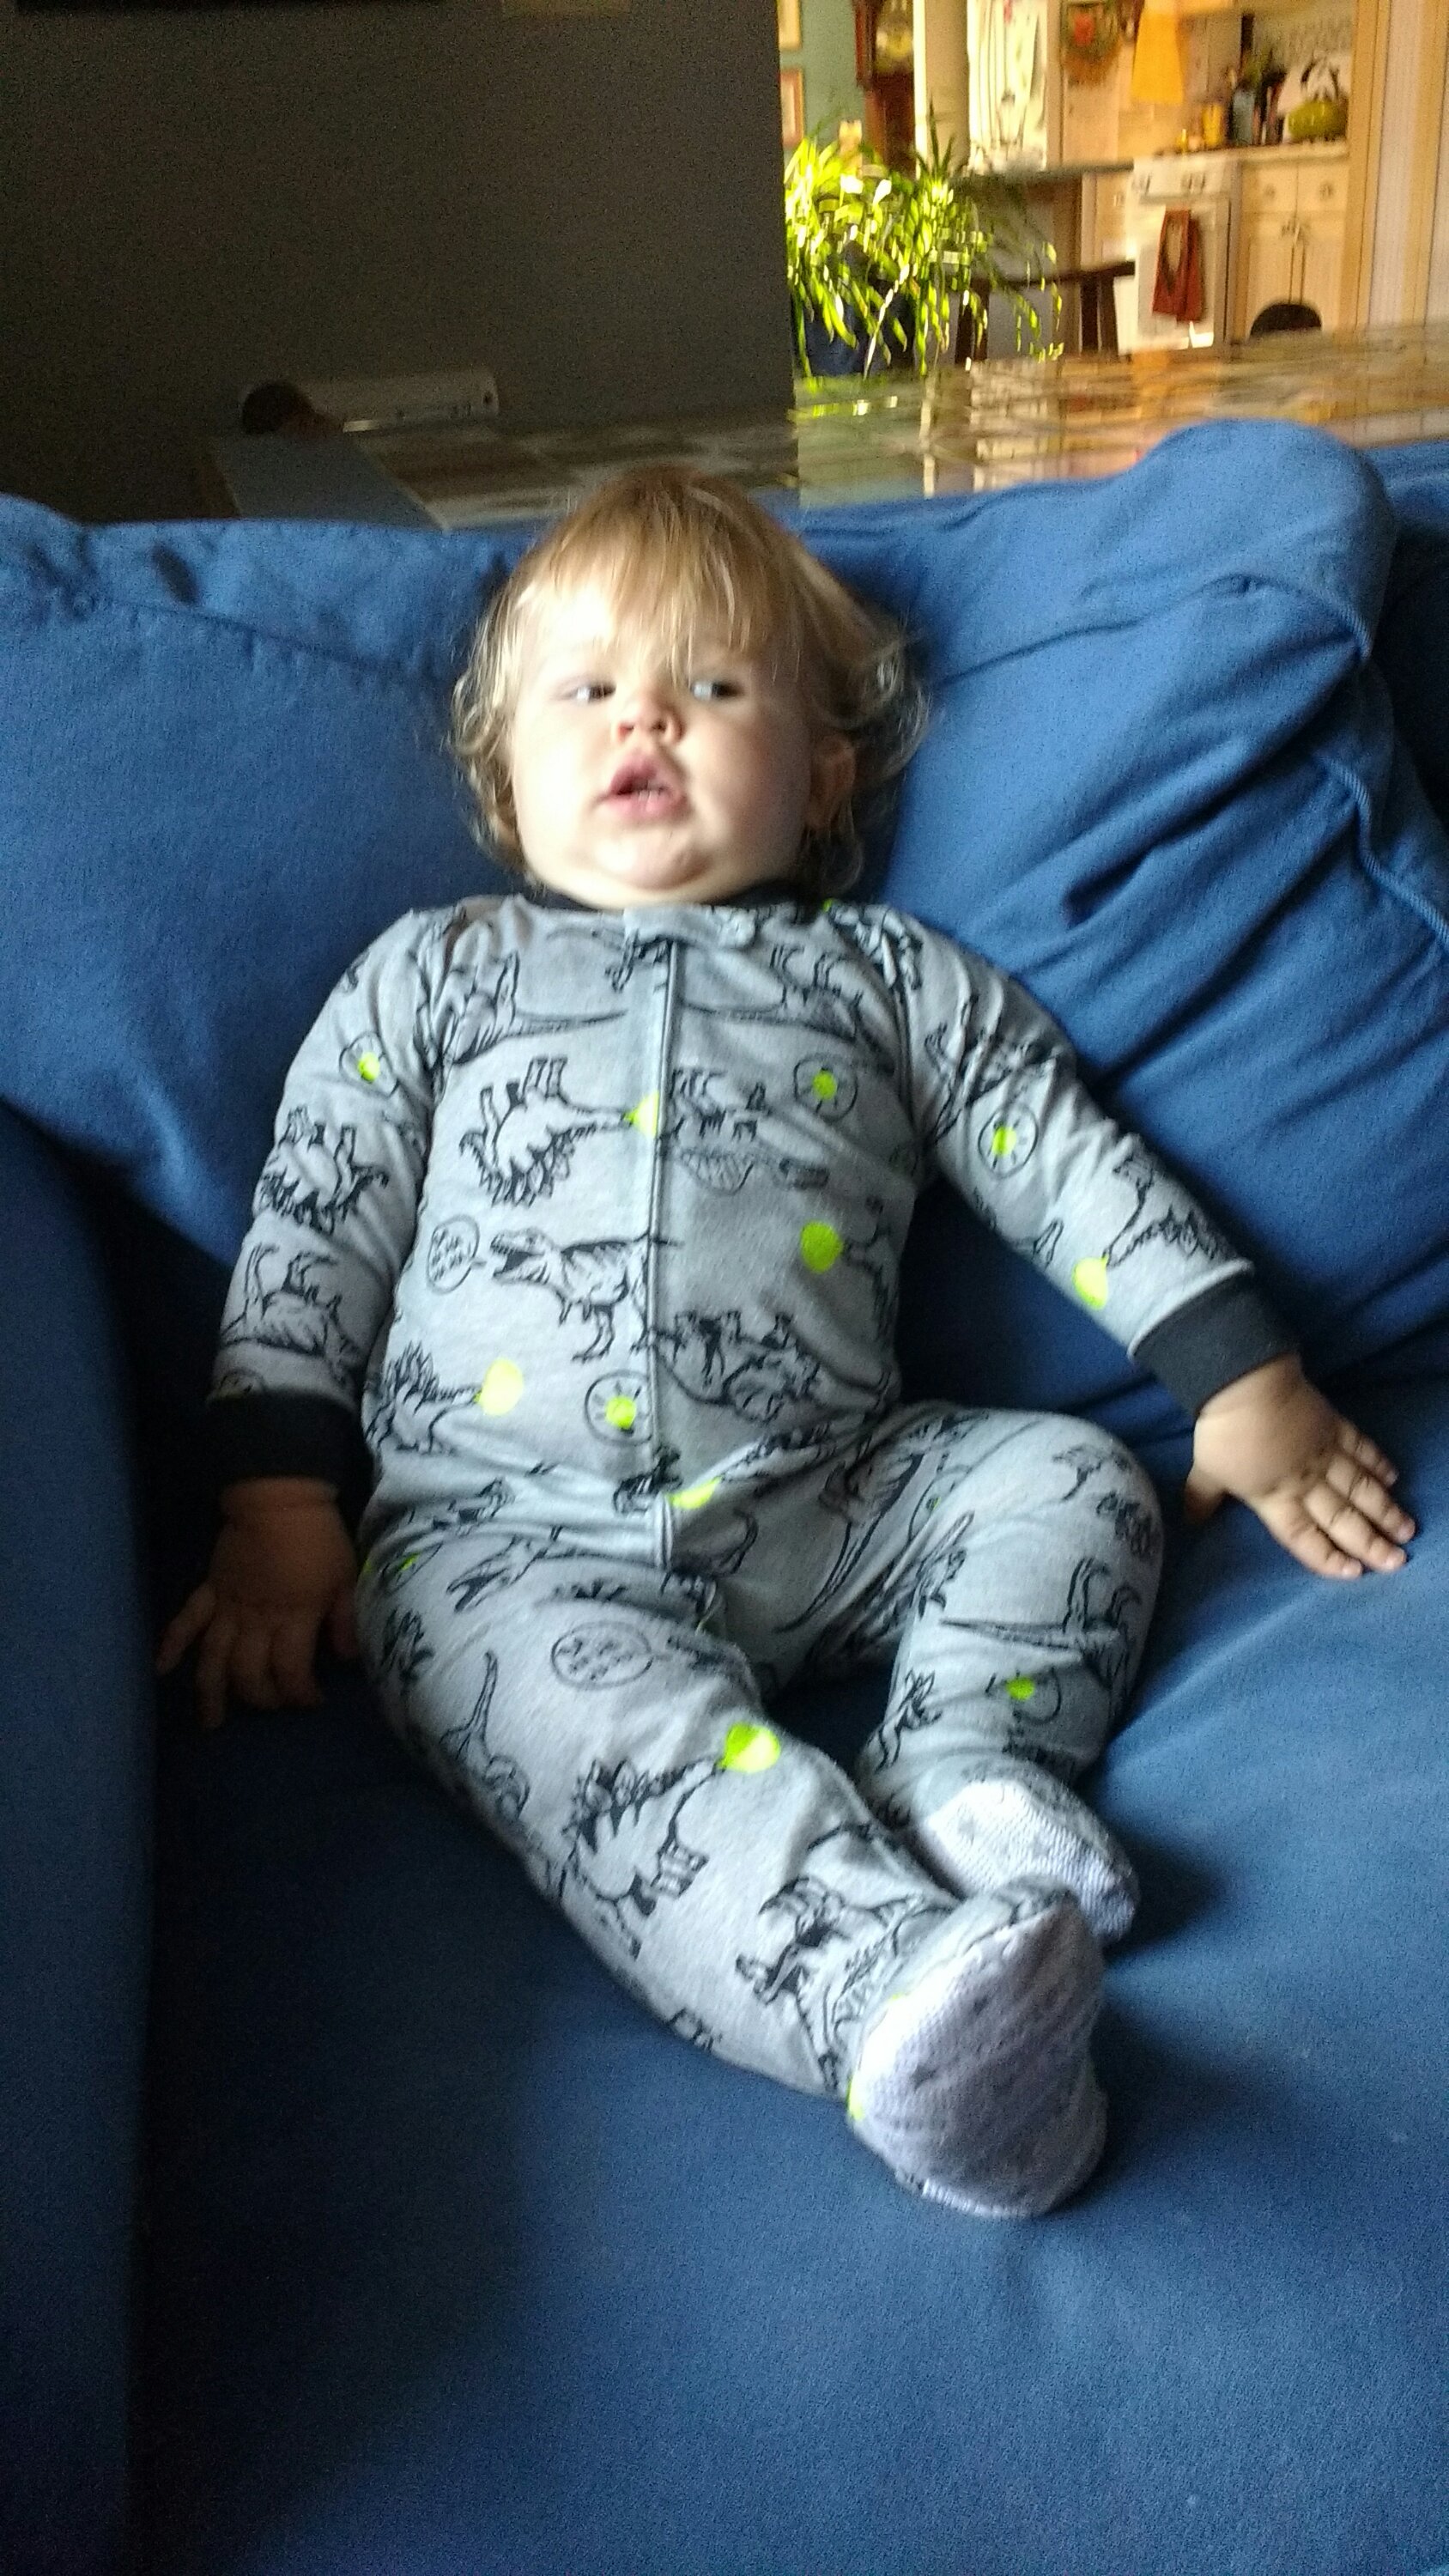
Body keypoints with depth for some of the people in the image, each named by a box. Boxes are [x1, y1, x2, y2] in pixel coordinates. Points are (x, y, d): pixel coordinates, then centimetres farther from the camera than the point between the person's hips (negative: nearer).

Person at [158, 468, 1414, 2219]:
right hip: (507, 1533, -3)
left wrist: (1242, 1383, 6)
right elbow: (308, 1241, 13)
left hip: (829, 1500, 3)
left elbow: (1075, 1168, 15)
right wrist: (280, 1514, 4)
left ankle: (960, 1765, -25)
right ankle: (892, 1987, -50)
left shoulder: (889, 975, 19)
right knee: (612, 1721, -32)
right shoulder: (430, 975, 18)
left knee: (1069, 1478, -12)